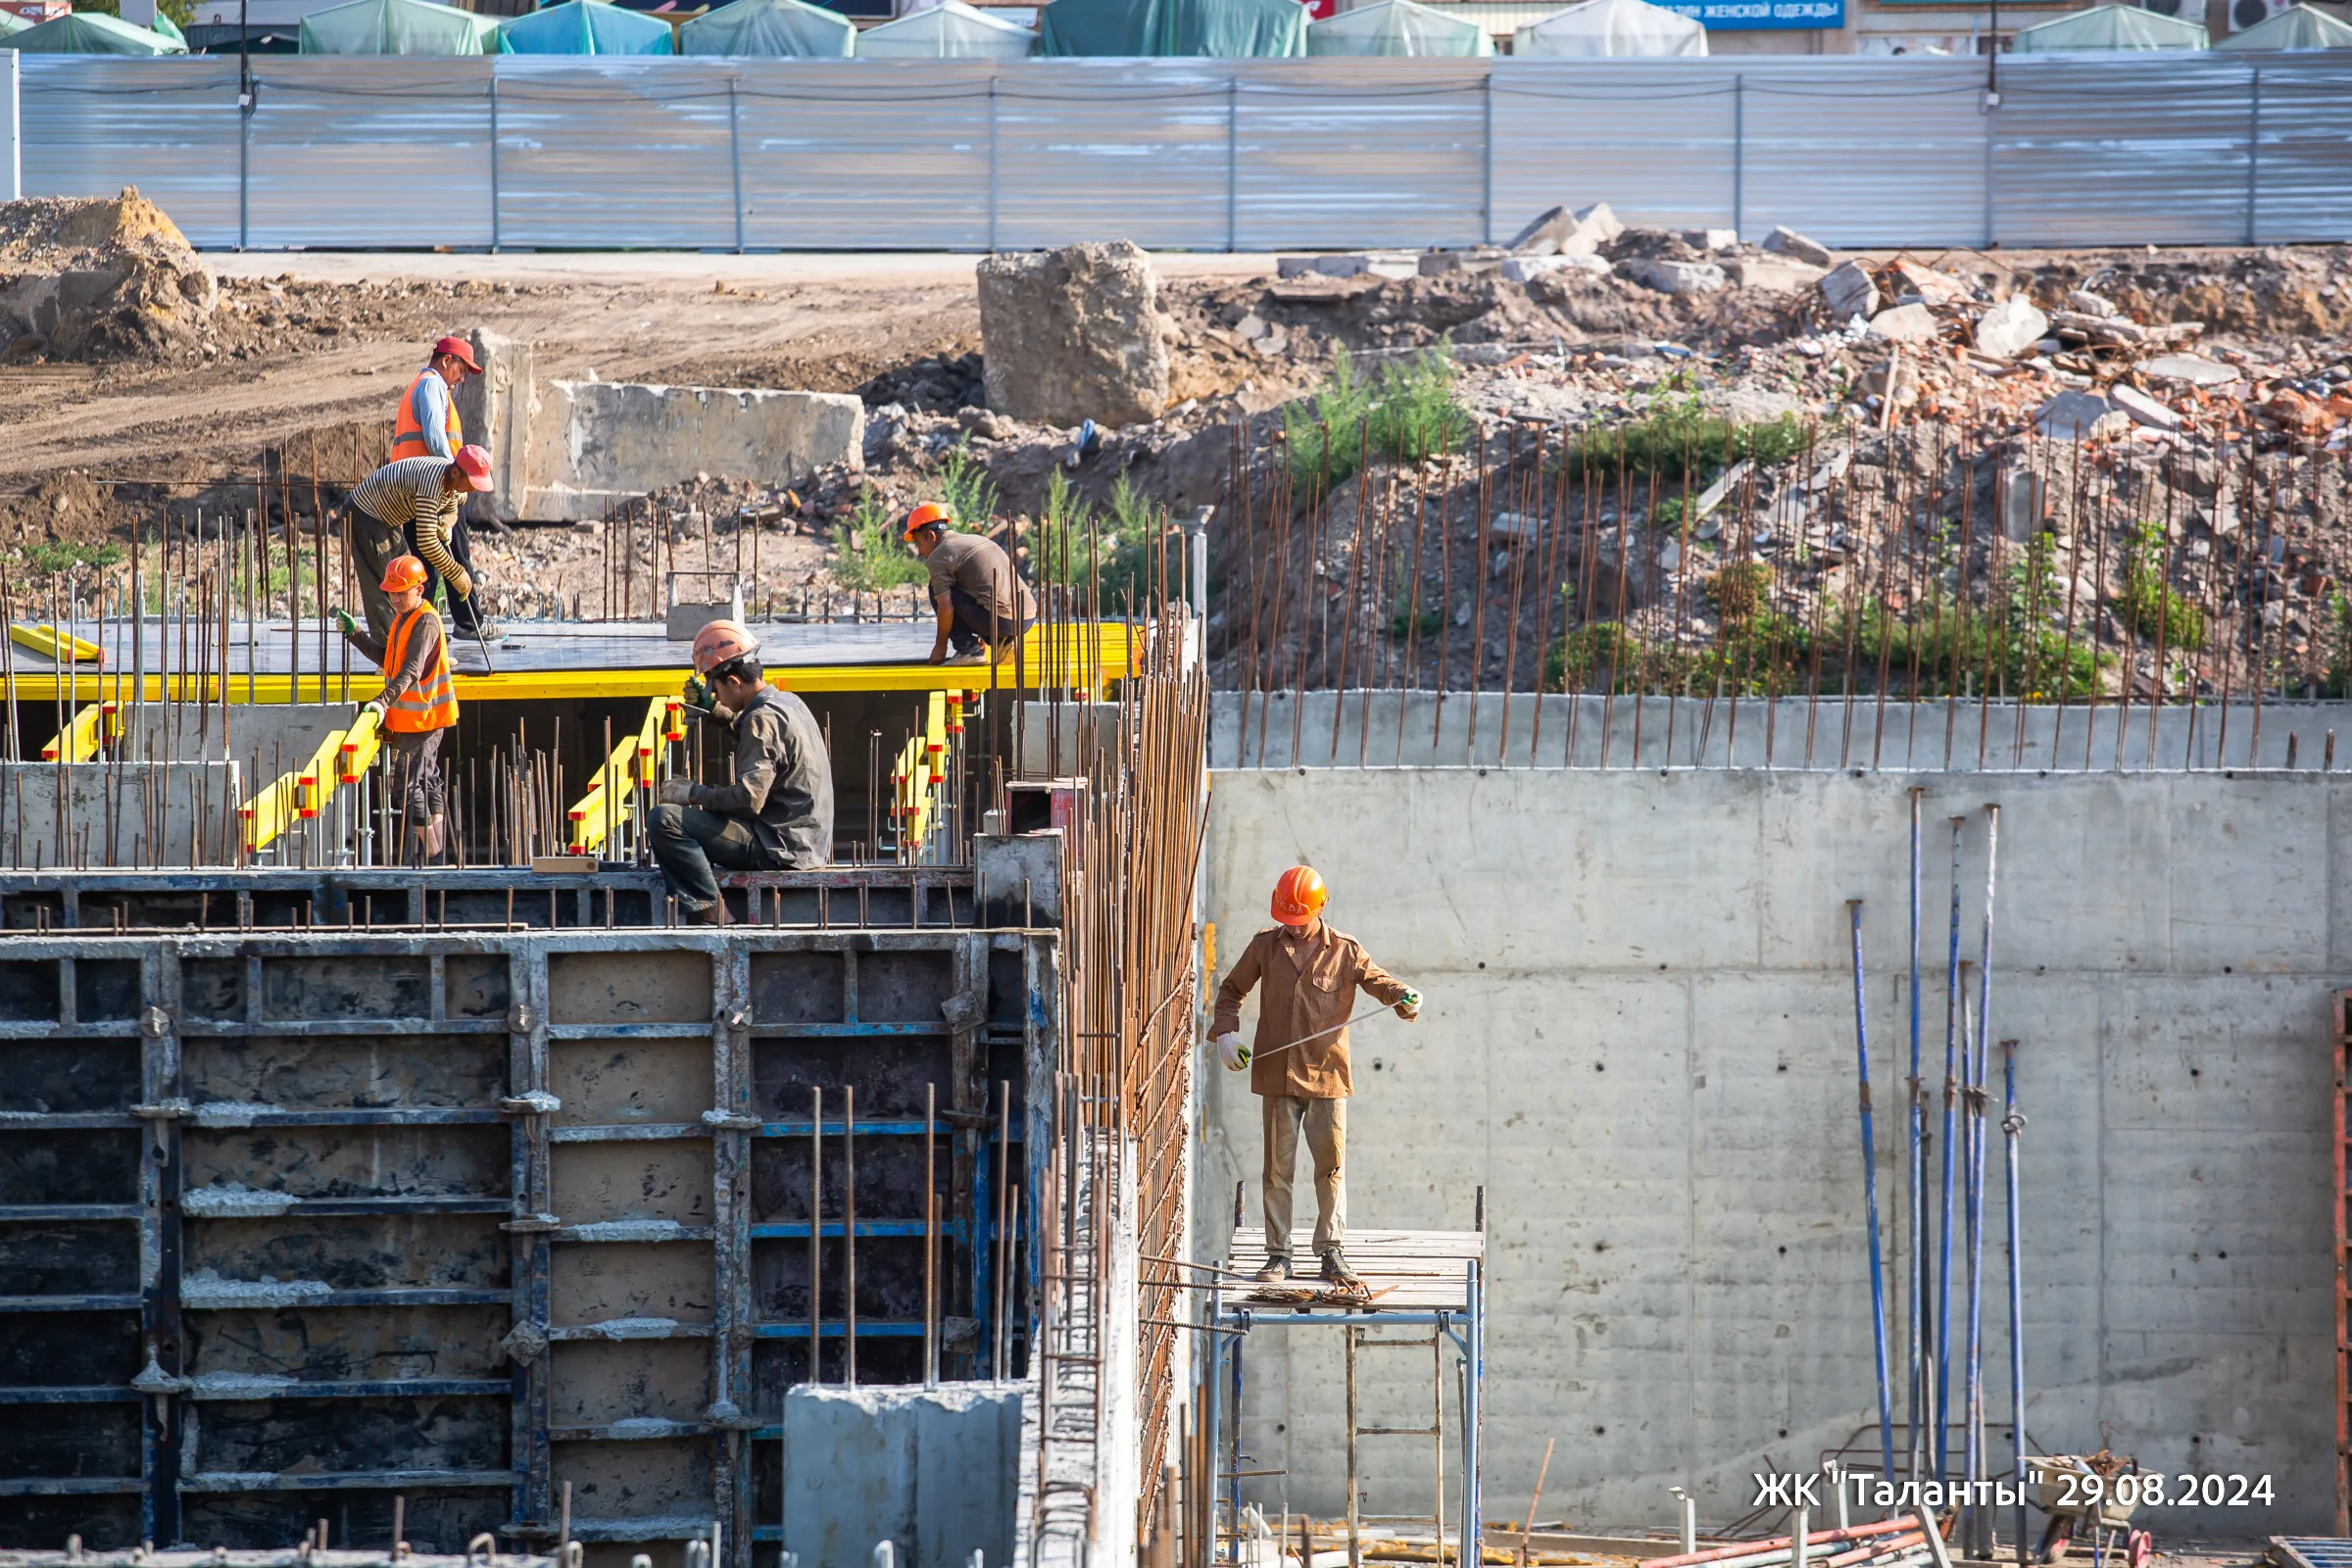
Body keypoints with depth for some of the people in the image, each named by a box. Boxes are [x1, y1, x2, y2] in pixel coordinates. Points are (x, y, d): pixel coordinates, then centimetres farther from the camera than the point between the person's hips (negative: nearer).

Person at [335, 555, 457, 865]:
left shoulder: (426, 622, -19)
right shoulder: (404, 618, 12)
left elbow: (411, 670, -30)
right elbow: (386, 658, 19)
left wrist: (384, 701, -40)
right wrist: (354, 634, 10)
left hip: (420, 719, -10)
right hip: (414, 719, 10)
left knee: (408, 785, -9)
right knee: (427, 781, 16)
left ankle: (429, 853, -6)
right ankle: (436, 851, 25)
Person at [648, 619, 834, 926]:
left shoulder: (762, 719, -19)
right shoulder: (788, 703, 12)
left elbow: (749, 798, -26)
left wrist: (693, 793, -14)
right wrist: (713, 710, 21)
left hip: (779, 848, -10)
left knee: (665, 820, -20)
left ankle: (708, 910, -17)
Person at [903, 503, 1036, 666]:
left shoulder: (937, 556, -1)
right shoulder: (976, 539, 26)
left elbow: (946, 609, -7)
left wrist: (940, 646, 9)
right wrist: (983, 639, 41)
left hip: (999, 619, -8)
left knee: (937, 590, 6)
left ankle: (967, 649, 2)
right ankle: (1004, 642, 14)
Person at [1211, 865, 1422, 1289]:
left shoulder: (1345, 951, 1)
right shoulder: (1264, 947, 6)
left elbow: (1379, 982, 8)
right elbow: (1231, 991, 17)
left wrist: (1405, 998, -14)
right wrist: (1226, 1032, 2)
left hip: (1327, 1075, -1)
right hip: (1276, 1075, 1)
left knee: (1332, 1166, 0)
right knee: (1278, 1167, 3)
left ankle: (1332, 1252, 6)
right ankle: (1278, 1254, 8)